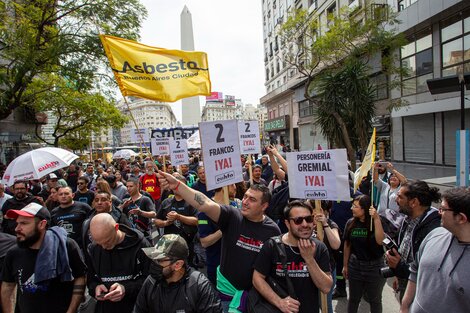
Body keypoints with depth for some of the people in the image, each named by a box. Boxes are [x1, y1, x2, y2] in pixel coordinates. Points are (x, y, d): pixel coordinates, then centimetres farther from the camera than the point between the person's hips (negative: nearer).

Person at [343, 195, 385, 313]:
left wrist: (376, 219, -32)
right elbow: (347, 245, 3)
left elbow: (380, 241, -30)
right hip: (355, 266, 2)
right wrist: (345, 265, 8)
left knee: (375, 300, 17)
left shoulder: (377, 222, -13)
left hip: (374, 267, -2)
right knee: (353, 299, 16)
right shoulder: (351, 223, -5)